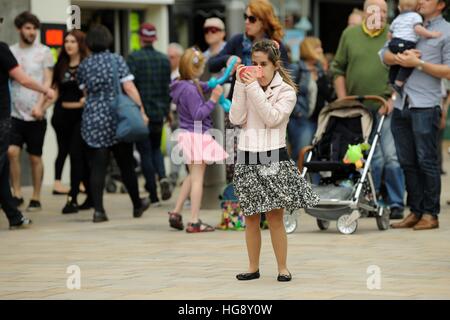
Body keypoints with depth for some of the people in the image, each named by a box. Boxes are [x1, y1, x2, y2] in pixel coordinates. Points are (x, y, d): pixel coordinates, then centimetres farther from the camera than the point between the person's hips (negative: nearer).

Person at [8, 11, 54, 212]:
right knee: (12, 151, -12)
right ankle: (16, 195, -1)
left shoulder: (43, 52, 1)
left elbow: (47, 81, -4)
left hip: (36, 115, -1)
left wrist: (39, 105, -18)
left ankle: (36, 199, 14)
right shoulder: (10, 51, 7)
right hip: (15, 112, 2)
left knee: (35, 157, 4)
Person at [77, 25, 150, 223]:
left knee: (97, 168, 0)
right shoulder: (117, 60, -4)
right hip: (118, 119, -1)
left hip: (93, 121, 1)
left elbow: (85, 92, 11)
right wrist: (141, 110, -6)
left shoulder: (84, 66, 4)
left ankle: (98, 210, -9)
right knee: (126, 165, 11)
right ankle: (137, 205, 24)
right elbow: (129, 88, -9)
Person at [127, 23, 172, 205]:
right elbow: (168, 87, 7)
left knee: (145, 152, 3)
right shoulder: (164, 60, 4)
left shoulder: (133, 58, -10)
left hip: (141, 112, -4)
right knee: (156, 148, 21)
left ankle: (153, 196, 1)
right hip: (159, 112, 4)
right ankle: (162, 177, -8)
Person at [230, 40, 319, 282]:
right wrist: (241, 85, -7)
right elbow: (236, 119, -3)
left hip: (273, 157, -3)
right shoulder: (247, 88, 8)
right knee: (251, 217, 8)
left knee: (275, 216, -4)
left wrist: (254, 87, -17)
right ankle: (253, 267, 16)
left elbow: (272, 118, -14)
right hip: (247, 158, 3)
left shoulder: (286, 91, 0)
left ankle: (283, 268, 4)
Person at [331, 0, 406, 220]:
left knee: (391, 156, -8)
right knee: (373, 159, 2)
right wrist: (343, 101, 7)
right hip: (358, 109, 1)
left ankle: (395, 203, -1)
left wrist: (393, 98, -8)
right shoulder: (350, 35, 9)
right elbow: (338, 69, 13)